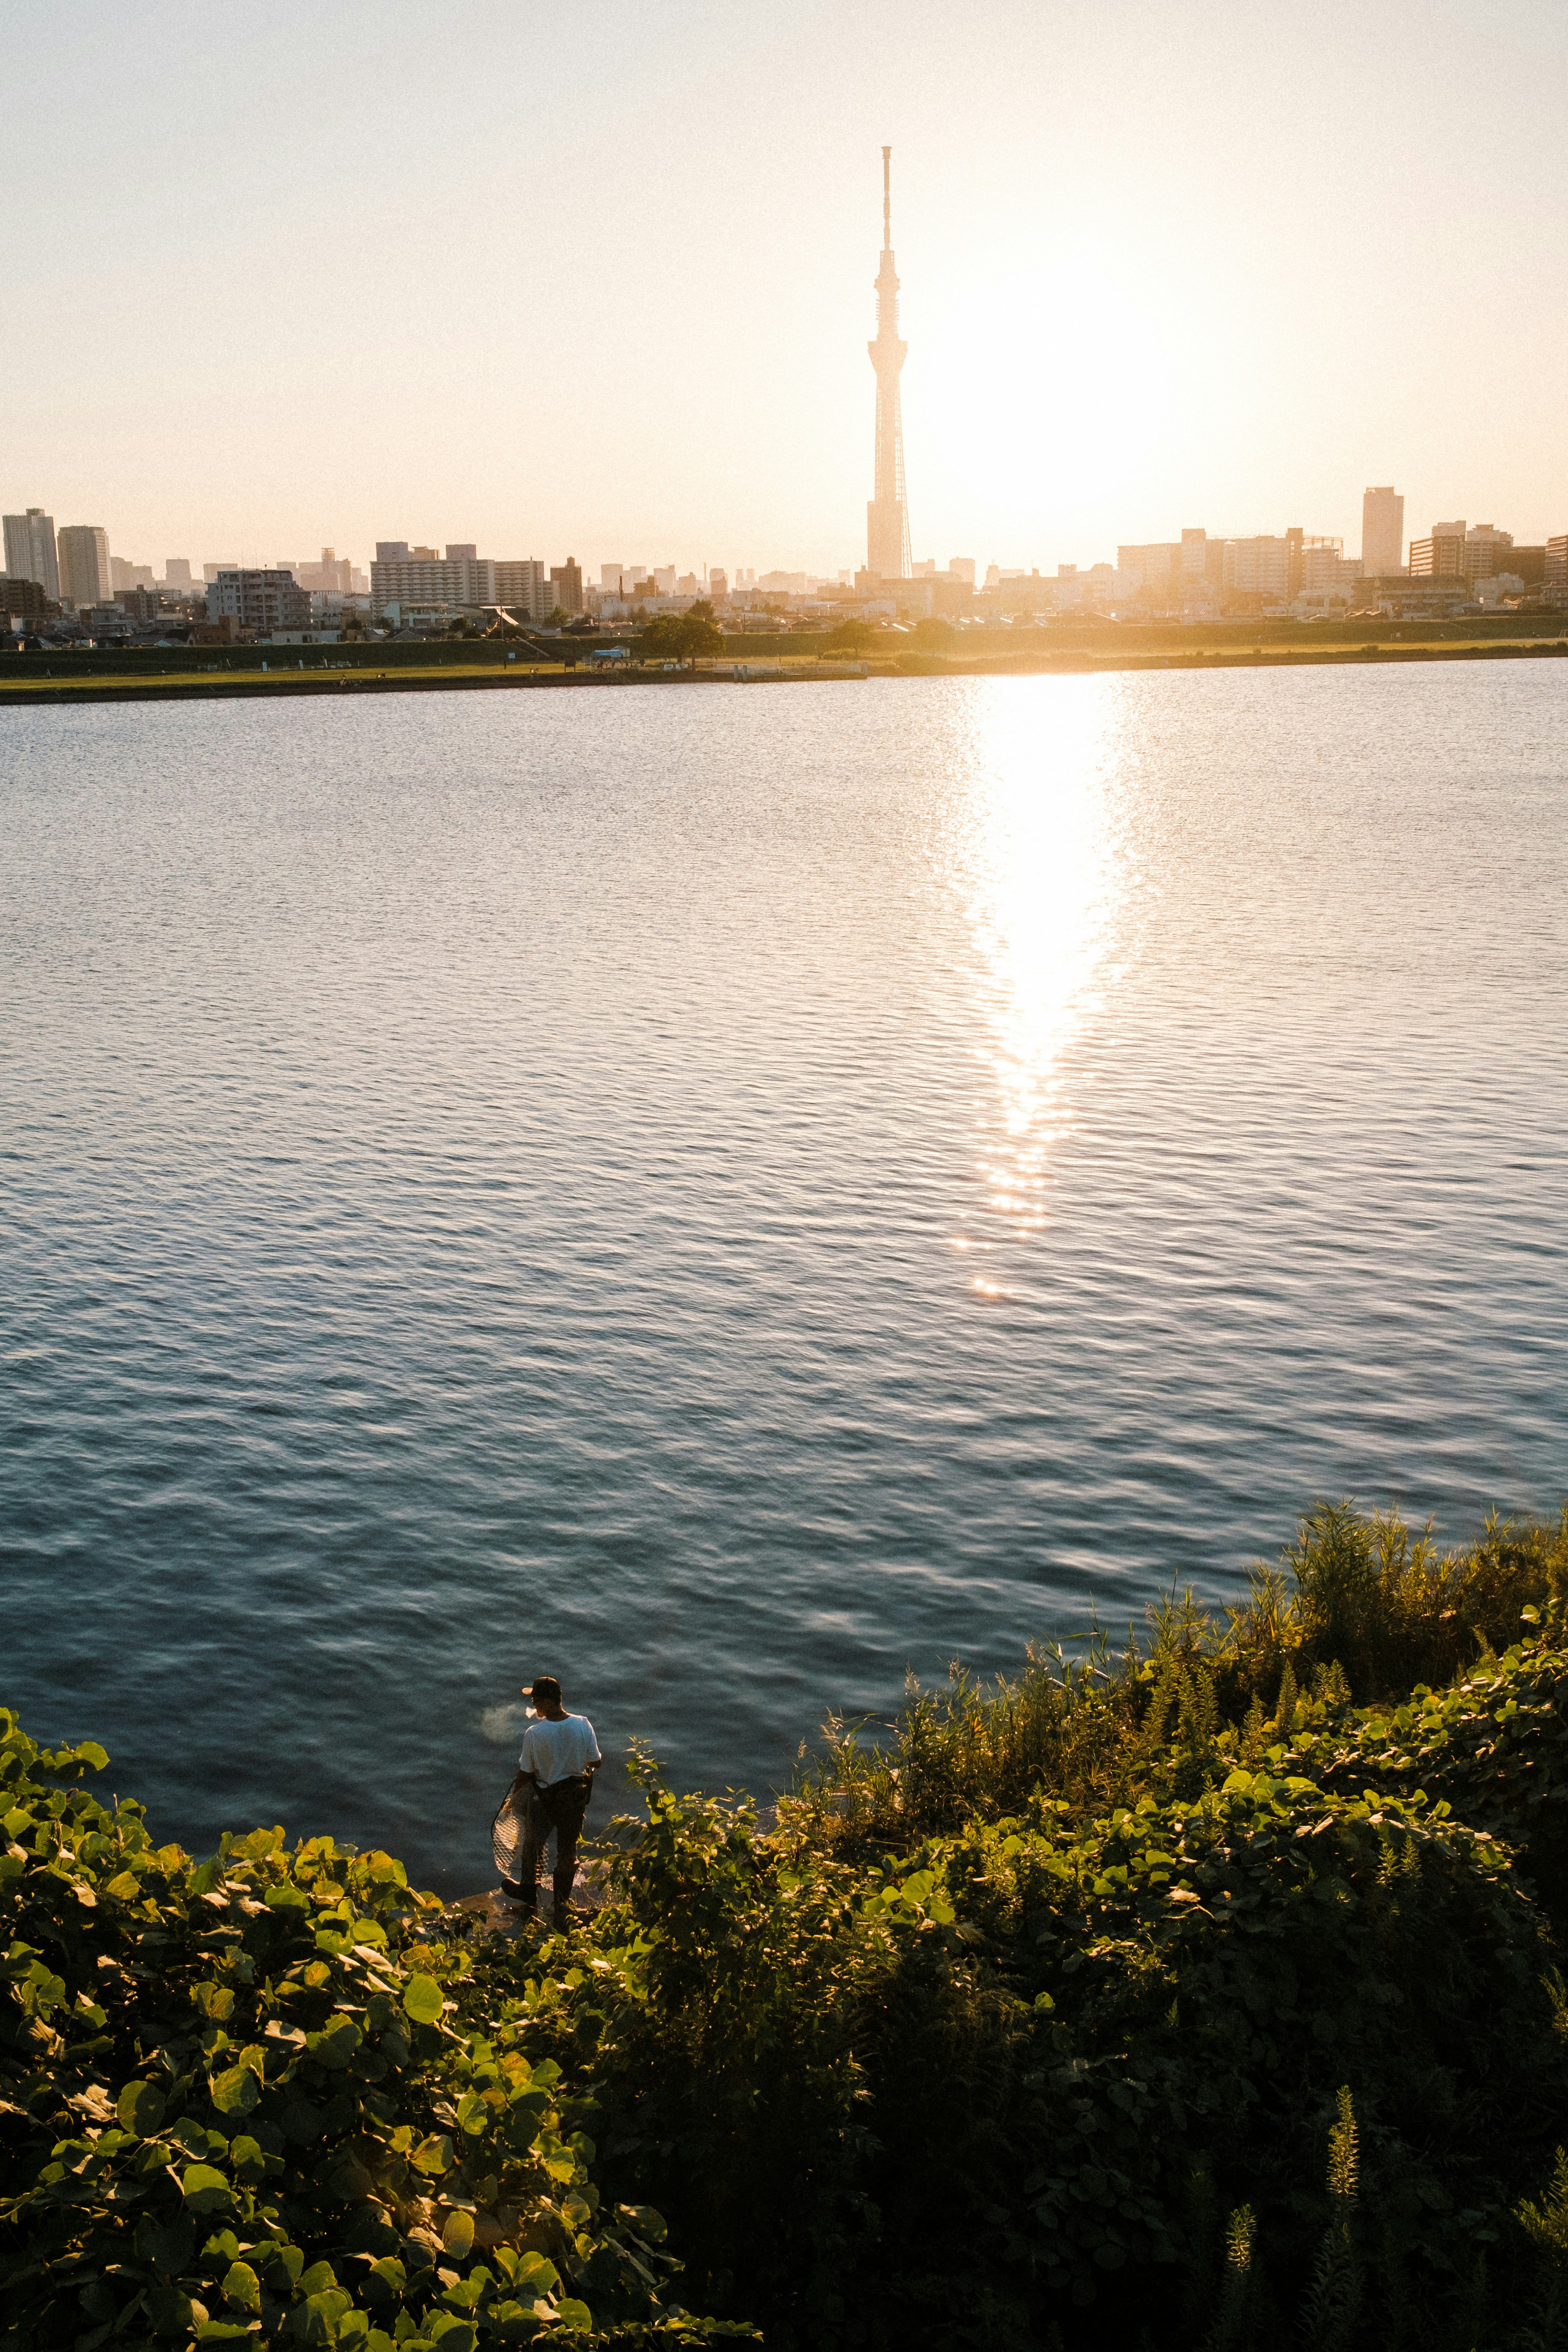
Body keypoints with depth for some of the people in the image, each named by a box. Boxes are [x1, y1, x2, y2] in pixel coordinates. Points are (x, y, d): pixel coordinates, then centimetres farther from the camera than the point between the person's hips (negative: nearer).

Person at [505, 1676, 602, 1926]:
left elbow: (526, 1773, -13)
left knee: (531, 1845, 24)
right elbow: (596, 1762, -6)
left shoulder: (534, 1733, -24)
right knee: (568, 1852, 19)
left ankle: (528, 1895, 43)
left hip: (544, 1799, -2)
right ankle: (562, 1907, 30)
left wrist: (516, 1795, 7)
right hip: (575, 1797, 2)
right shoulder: (583, 1725, -17)